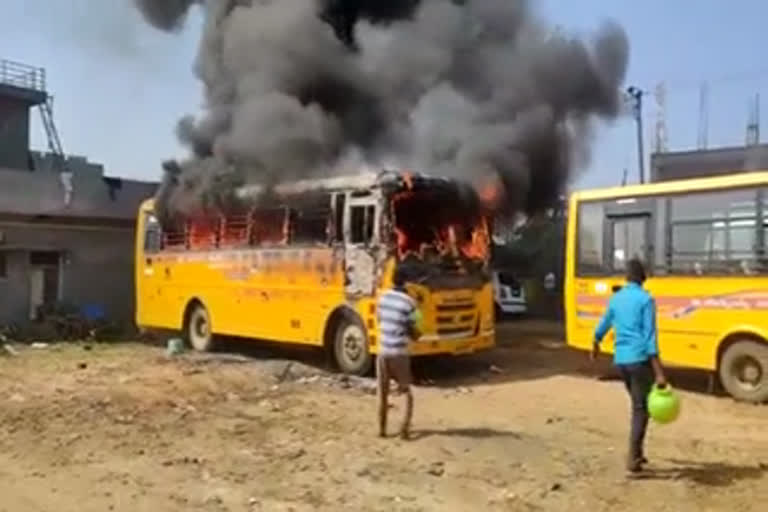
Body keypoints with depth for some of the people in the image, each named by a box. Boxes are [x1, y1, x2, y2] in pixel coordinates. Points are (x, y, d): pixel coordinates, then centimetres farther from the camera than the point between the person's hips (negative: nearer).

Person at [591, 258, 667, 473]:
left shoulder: (615, 299, 11)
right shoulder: (645, 299, -8)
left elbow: (602, 326, 25)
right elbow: (650, 336, -16)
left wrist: (596, 346, 45)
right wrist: (659, 372, -18)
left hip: (620, 360, 6)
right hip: (640, 359, -6)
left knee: (637, 405, 20)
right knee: (641, 409, 2)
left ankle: (637, 452, 24)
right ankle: (632, 458, -3)